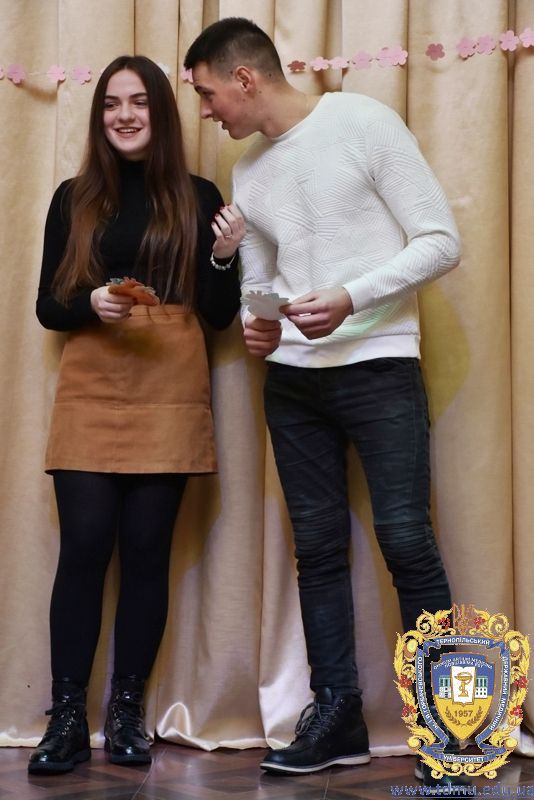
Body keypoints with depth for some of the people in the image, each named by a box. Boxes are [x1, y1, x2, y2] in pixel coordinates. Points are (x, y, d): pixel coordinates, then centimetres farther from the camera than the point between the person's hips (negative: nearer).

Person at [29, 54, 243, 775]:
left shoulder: (198, 199, 8)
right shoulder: (75, 200, 10)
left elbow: (219, 315, 7)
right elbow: (48, 307, 8)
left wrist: (224, 256, -11)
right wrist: (92, 303, -12)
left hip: (170, 392, 0)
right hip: (90, 391, 1)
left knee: (147, 549, -1)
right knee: (84, 547, -6)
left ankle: (128, 712, 9)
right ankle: (67, 717, -1)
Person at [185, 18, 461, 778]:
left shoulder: (364, 123, -6)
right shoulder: (247, 175, 13)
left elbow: (441, 241, -9)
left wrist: (351, 299, -20)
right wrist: (257, 325, -2)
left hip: (379, 367, -6)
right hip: (293, 379, 6)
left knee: (406, 541, -9)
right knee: (318, 546, 6)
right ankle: (337, 715, 14)